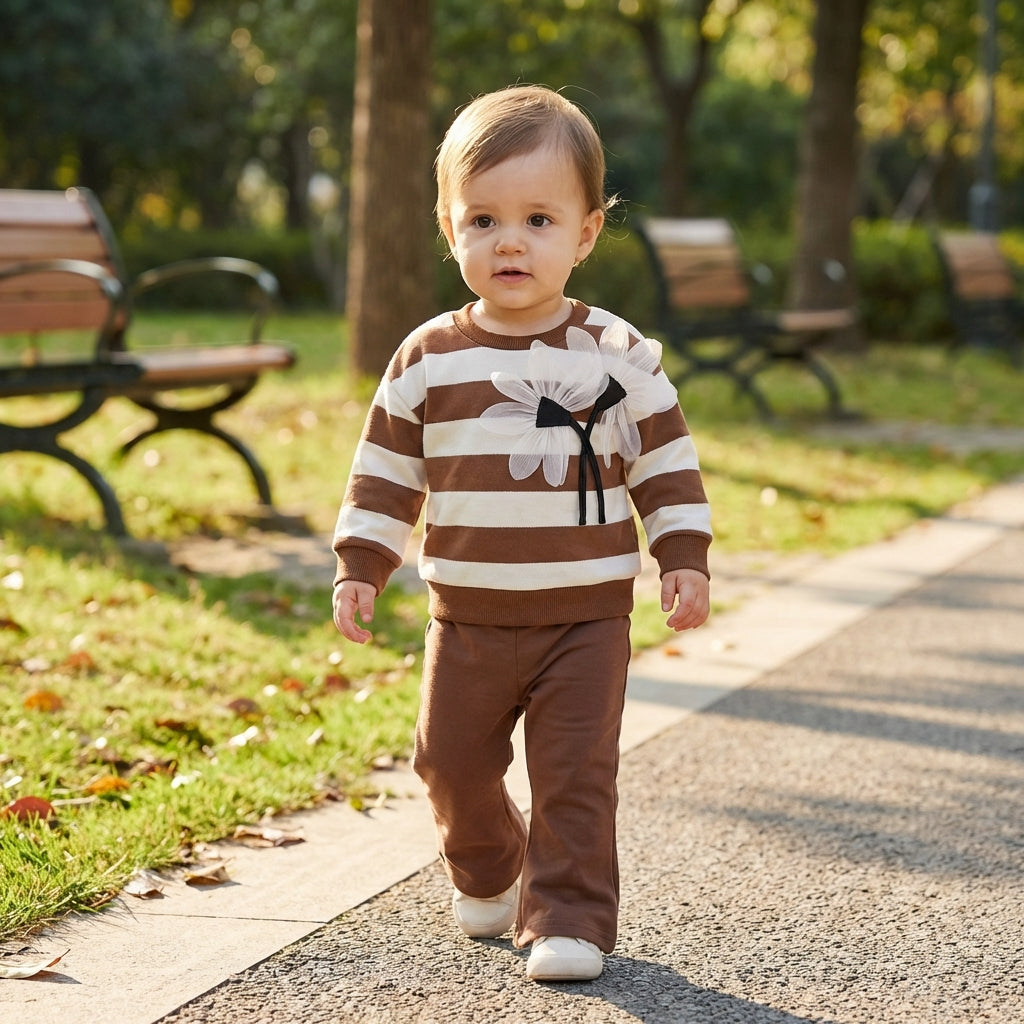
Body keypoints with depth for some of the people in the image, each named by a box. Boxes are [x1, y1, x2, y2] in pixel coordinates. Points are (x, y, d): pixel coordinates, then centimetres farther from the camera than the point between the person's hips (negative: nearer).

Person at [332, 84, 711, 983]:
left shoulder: (618, 354, -4)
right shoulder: (429, 359, -1)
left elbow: (668, 463, 2)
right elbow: (386, 472, 5)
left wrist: (685, 559, -4)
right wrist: (359, 569, 1)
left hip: (587, 614, -2)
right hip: (468, 616, 2)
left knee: (576, 774, -5)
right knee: (452, 763, 12)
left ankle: (570, 917, 7)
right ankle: (486, 875, 39)